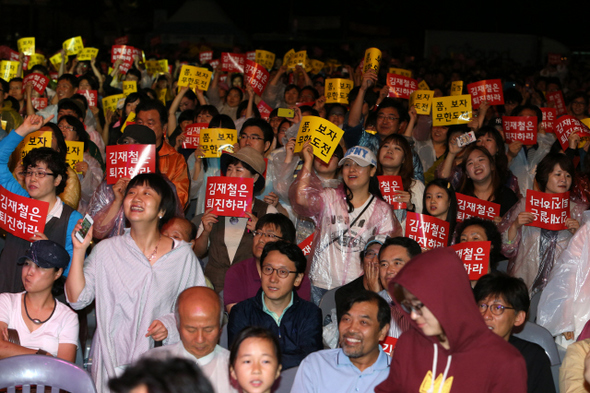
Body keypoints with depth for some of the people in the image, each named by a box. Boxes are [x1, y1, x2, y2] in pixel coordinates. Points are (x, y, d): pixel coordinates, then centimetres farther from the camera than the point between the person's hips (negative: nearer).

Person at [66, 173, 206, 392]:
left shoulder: (182, 255, -1)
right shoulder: (106, 250, 2)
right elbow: (77, 299, -3)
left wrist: (171, 324, -11)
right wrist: (79, 250, -8)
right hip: (111, 359, 1)